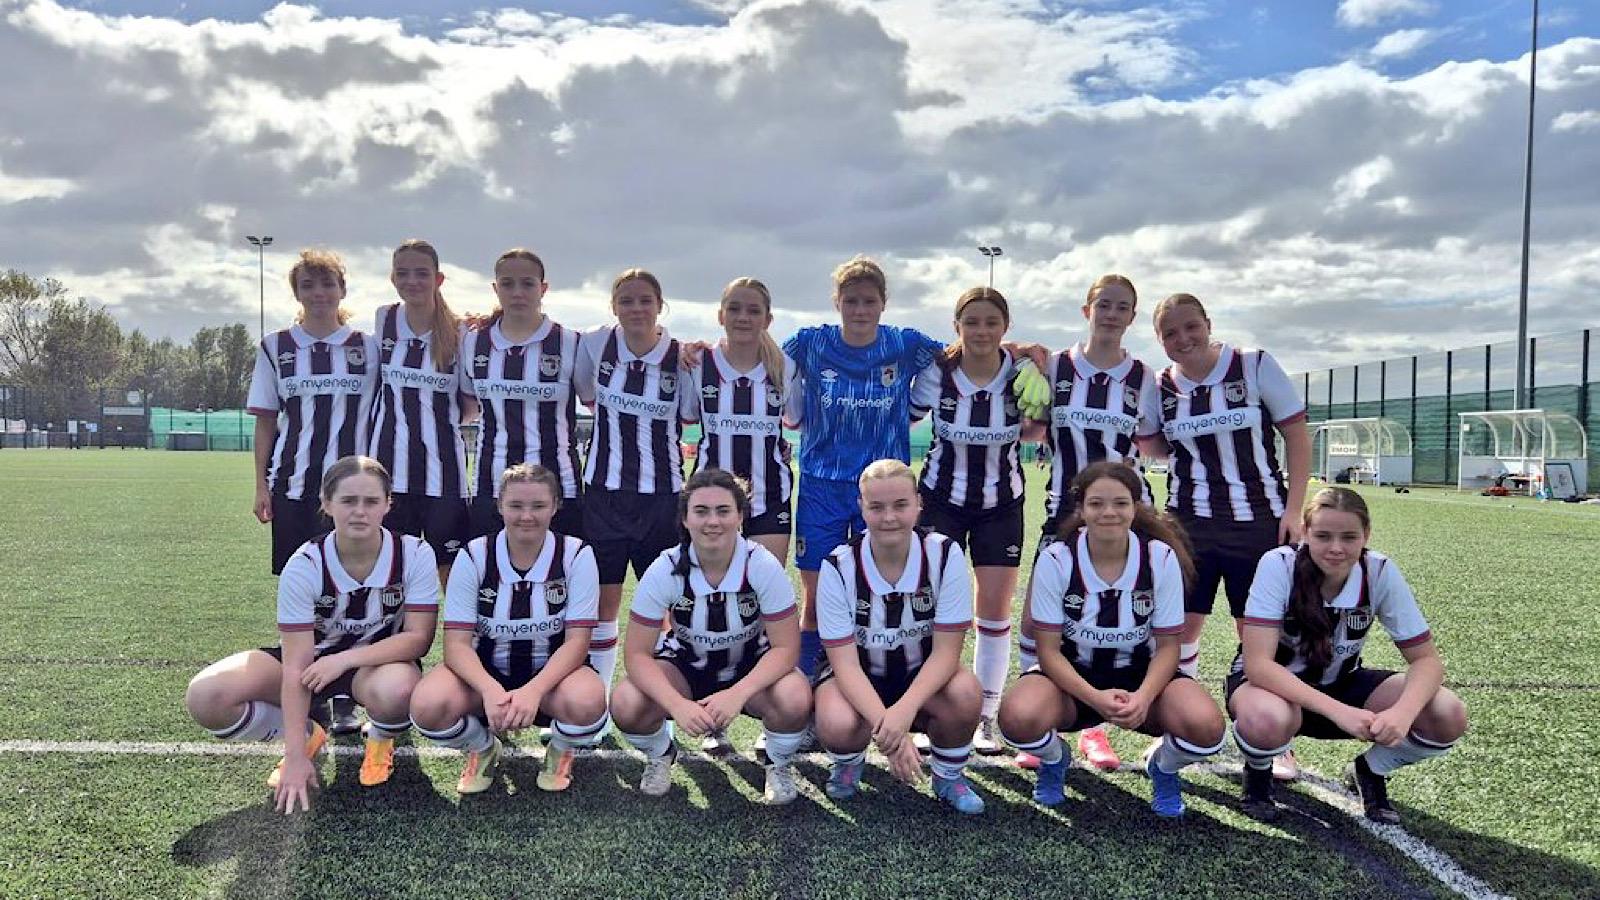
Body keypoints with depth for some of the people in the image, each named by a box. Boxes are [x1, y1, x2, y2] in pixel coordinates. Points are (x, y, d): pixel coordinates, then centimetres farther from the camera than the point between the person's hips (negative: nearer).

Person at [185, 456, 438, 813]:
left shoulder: (415, 554, -20)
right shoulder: (303, 566, -21)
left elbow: (419, 637, -20)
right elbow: (296, 665, -24)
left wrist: (345, 658, -32)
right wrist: (296, 756, -28)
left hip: (382, 659, -1)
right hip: (313, 658, 2)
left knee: (397, 688, -40)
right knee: (205, 696, -22)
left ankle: (380, 739, 0)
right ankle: (305, 736, 7)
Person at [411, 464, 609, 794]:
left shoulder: (576, 555, -11)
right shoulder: (473, 556, -8)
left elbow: (577, 640, -15)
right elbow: (457, 643, -14)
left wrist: (533, 691, -33)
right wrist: (491, 690, -35)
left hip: (553, 673, -1)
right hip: (486, 673, 1)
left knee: (587, 701, -36)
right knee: (428, 705, -30)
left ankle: (561, 753, 3)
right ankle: (483, 749, 6)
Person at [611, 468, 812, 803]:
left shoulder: (763, 565, -23)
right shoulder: (664, 571, -21)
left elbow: (786, 647, -20)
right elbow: (637, 653, -18)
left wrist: (737, 695, -36)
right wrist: (678, 705, -35)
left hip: (752, 670, -1)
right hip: (685, 668, 1)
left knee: (795, 699, -34)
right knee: (626, 705, -28)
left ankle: (778, 764, 3)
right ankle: (660, 756, 9)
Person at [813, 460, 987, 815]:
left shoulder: (945, 555, -18)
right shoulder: (838, 567, -20)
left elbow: (946, 650, -19)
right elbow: (845, 662, -21)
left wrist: (904, 710, -36)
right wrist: (884, 724, -37)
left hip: (923, 676, 1)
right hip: (858, 676, -1)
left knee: (966, 694, -32)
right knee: (837, 726, -33)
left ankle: (949, 776, 1)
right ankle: (848, 762, 7)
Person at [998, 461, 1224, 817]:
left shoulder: (1162, 558, -12)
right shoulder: (1055, 560, -15)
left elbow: (1167, 646, -6)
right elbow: (1049, 650, -12)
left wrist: (1143, 698, -26)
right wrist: (1096, 698, -29)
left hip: (1142, 675, 1)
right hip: (1072, 677, -1)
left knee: (1205, 727, -31)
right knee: (1018, 718, -34)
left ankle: (1163, 769, 9)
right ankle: (1054, 760, 6)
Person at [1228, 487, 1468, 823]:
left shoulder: (1381, 573, -17)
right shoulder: (1278, 565, -26)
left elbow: (1426, 659, -12)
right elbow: (1257, 663, -31)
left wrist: (1402, 713, -34)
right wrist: (1338, 712, -41)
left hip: (1340, 683, 4)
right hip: (1272, 682, -3)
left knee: (1448, 717, -20)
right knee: (1268, 721, -40)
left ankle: (1369, 773, 11)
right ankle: (1258, 770, -1)